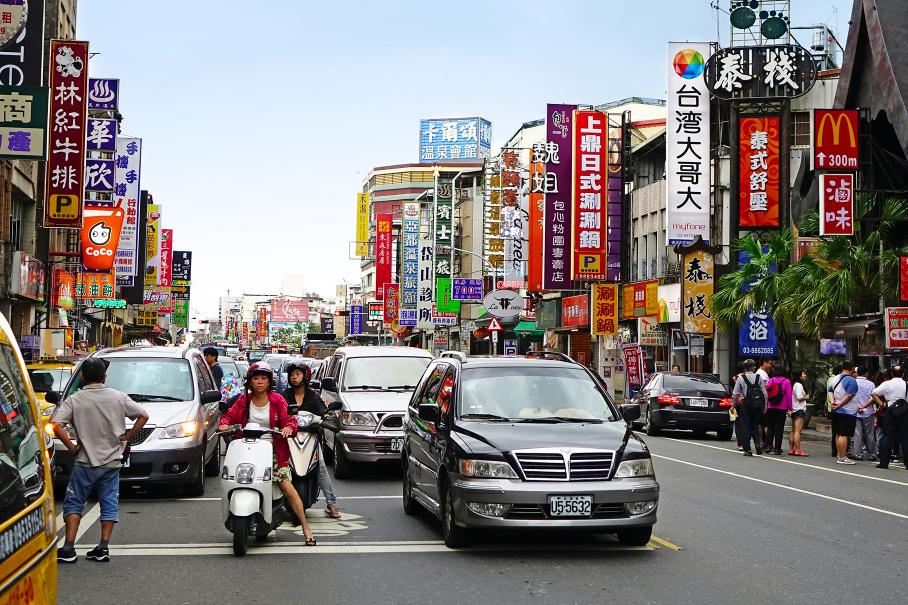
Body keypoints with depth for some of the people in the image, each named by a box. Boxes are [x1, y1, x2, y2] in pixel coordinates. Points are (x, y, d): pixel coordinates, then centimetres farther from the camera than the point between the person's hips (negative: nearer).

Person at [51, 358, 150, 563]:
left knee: (73, 504, 7)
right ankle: (103, 548, 5)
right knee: (109, 504, 10)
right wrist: (126, 437, 5)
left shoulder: (75, 400, -6)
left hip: (85, 462, -2)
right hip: (112, 461, 2)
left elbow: (55, 424, -17)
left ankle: (68, 548, 0)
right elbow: (143, 415, -1)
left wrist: (71, 446, -8)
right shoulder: (118, 397, -1)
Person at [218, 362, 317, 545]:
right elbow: (230, 414, 4)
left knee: (287, 487, -10)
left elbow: (288, 418, -6)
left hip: (273, 449, -3)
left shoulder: (277, 400, 1)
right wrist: (224, 423, -19)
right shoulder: (244, 401, 8)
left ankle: (306, 528, -5)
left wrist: (288, 427, -29)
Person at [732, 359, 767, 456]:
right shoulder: (759, 377, 1)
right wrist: (764, 406, 7)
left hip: (745, 405, -2)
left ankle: (747, 449, 1)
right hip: (757, 405, 2)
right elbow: (764, 393, -1)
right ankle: (758, 443, -6)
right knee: (755, 426, 16)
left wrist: (733, 405, 6)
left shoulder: (740, 378, -3)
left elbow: (735, 394, -4)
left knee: (745, 426, 5)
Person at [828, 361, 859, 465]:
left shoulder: (836, 378, 11)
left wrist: (833, 402, 3)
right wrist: (839, 405, -12)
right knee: (844, 435, -7)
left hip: (836, 411, 8)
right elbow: (849, 396, -20)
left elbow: (830, 390, 16)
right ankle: (842, 458, -7)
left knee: (838, 434, 15)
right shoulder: (851, 380, -15)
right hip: (848, 412, -8)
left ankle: (839, 455, 22)